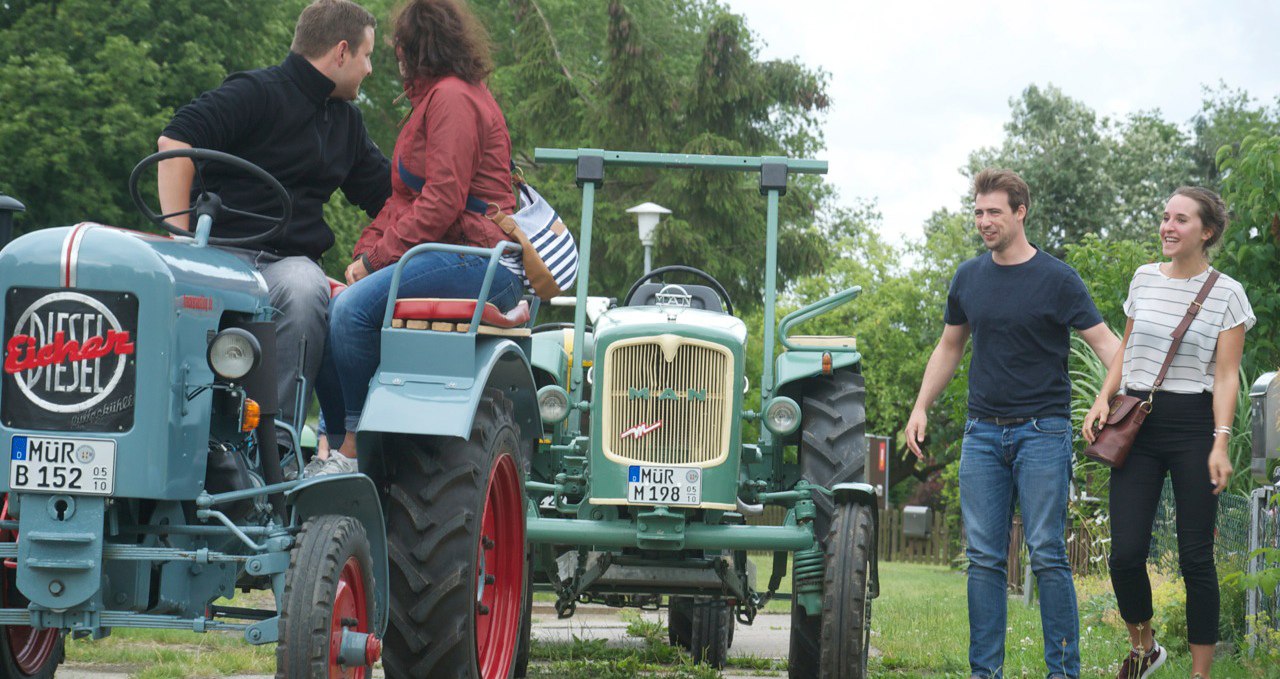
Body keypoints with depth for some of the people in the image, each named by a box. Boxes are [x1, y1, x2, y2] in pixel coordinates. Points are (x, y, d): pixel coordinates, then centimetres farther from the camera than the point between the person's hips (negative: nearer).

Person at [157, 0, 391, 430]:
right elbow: (176, 140, -12)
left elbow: (388, 195, 29)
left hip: (292, 260, 5)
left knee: (305, 294, -33)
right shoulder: (257, 92, -1)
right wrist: (179, 237, -19)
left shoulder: (347, 122, 24)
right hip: (224, 250, -4)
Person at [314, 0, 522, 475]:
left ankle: (353, 448, -19)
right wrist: (367, 252, 9)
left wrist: (376, 257, -12)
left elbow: (443, 201, -16)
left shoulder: (452, 98, -7)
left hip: (478, 262, -10)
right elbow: (406, 197, 25)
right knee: (332, 307, -1)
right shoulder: (435, 98, 26)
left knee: (353, 307, -24)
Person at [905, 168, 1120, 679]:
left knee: (1047, 555, -7)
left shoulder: (1057, 279, -4)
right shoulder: (968, 278, 10)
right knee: (984, 557, 3)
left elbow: (1103, 340, -6)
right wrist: (921, 408, 14)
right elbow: (949, 347, 21)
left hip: (1043, 430, -4)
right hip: (983, 431, 4)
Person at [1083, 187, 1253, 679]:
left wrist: (1220, 444, -16)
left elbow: (1226, 377, -6)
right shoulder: (1144, 279, 11)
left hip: (1193, 426, -3)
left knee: (1195, 557, -2)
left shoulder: (1226, 294, -1)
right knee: (1126, 554, -4)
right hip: (1137, 424, 3)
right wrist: (1103, 398, 6)